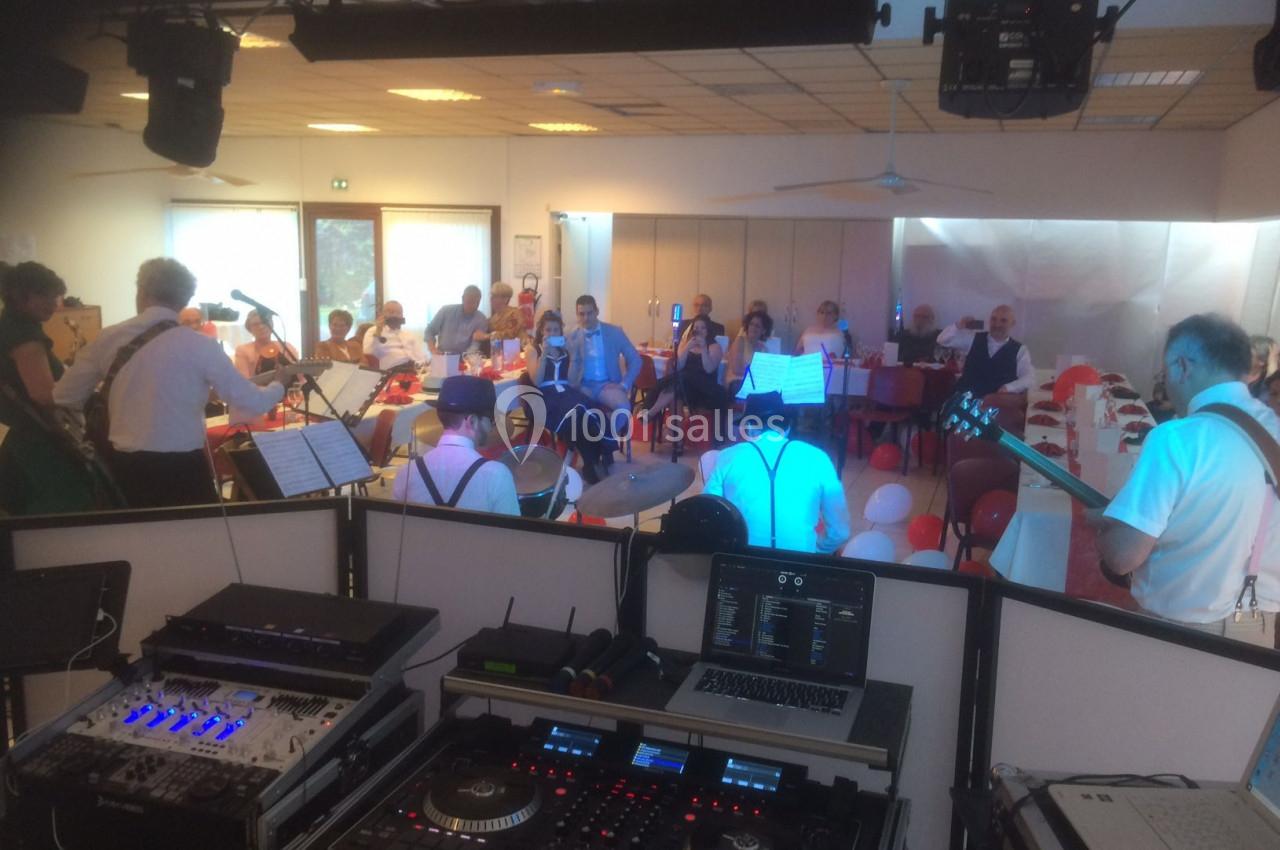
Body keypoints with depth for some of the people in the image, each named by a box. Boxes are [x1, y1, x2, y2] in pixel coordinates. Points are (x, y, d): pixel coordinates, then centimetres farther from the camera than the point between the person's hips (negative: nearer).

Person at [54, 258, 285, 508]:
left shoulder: (108, 339, 1)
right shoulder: (200, 345, -10)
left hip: (124, 469, 4)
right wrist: (278, 386, 15)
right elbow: (251, 402, -5)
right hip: (183, 471, -3)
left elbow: (63, 397, 10)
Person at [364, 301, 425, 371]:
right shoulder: (373, 332, 13)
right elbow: (368, 355, -2)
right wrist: (377, 333, -5)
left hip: (414, 369, 3)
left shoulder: (411, 334, 24)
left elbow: (421, 358, 14)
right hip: (392, 371, -3)